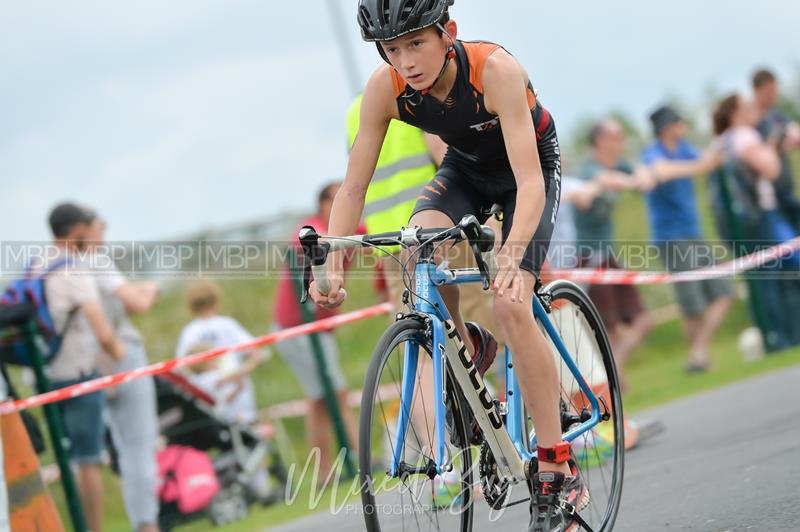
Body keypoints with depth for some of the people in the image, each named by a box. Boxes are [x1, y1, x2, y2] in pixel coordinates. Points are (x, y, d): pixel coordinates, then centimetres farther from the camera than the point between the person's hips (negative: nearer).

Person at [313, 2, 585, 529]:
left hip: (533, 165, -4)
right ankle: (464, 351, -2)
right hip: (465, 168, 4)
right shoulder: (386, 87, -25)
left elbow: (529, 181, -42)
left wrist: (511, 255, -58)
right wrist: (332, 262, -36)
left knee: (512, 306, -21)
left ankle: (558, 470, -12)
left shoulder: (495, 69, -37)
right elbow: (353, 188, -21)